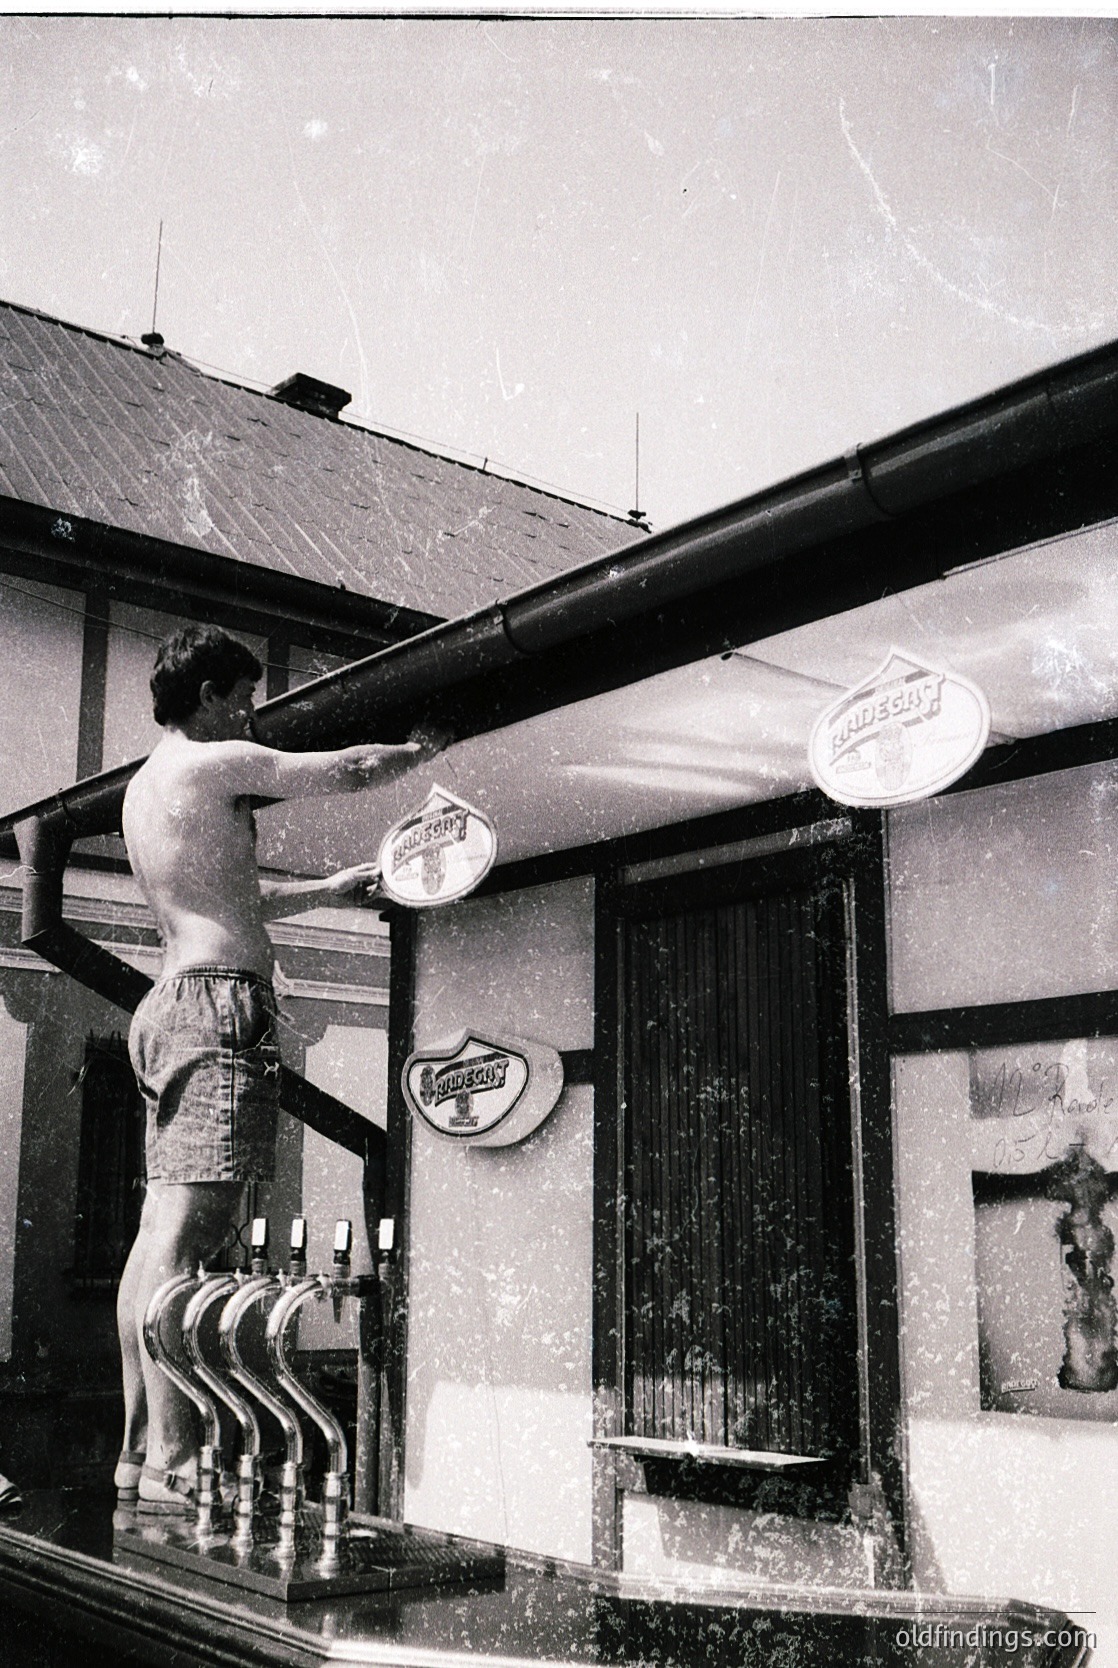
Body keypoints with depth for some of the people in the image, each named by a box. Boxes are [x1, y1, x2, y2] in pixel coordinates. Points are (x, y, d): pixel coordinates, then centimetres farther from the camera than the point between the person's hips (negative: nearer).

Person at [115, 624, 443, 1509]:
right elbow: (352, 769, 0)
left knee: (161, 1232, 7)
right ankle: (171, 1460, -16)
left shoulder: (144, 788, 23)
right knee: (184, 1231, -15)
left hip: (174, 1000, 10)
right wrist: (426, 746, 19)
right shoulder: (216, 764, -5)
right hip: (221, 1000, -10)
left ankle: (140, 1447, 10)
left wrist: (333, 887, 39)